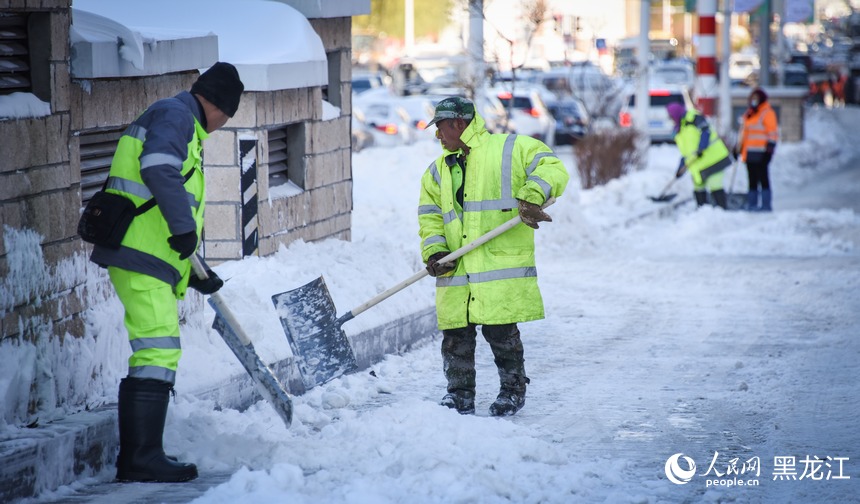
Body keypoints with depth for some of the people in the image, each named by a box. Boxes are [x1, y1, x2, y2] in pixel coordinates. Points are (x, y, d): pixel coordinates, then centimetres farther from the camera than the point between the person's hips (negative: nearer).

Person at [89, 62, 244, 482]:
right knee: (159, 351, -13)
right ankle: (143, 458, -15)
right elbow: (157, 166, -27)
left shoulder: (180, 124, 27)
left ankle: (135, 456, 18)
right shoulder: (175, 115, -5)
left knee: (152, 355, 14)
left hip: (150, 261, 11)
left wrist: (194, 272, 26)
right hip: (141, 258, -11)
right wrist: (183, 225, -28)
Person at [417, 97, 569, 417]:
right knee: (456, 336, 3)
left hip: (502, 267, -5)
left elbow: (551, 169, -3)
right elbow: (430, 216, 17)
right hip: (457, 271, 5)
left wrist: (531, 197, -20)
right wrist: (434, 252, 0)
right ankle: (460, 395, 17)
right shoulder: (439, 171, 21)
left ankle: (513, 390, 16)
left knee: (501, 332, -4)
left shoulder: (511, 149, 4)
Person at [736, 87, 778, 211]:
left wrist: (770, 147, -16)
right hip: (749, 152, 8)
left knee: (762, 178, -9)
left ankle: (766, 204, -8)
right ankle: (752, 204, 12)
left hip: (761, 153, -8)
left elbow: (773, 132, -10)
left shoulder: (767, 113, -5)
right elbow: (744, 132, 28)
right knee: (752, 179, 9)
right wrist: (739, 148, 25)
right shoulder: (748, 114, 21)